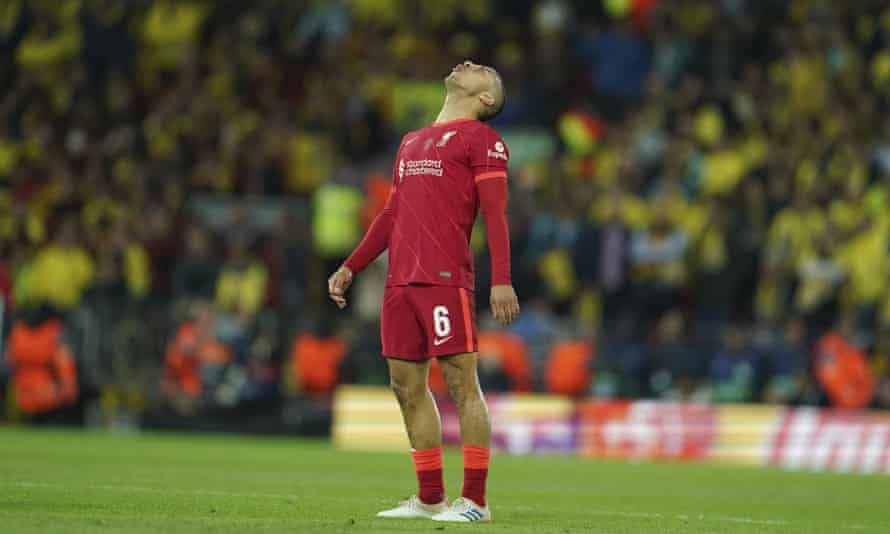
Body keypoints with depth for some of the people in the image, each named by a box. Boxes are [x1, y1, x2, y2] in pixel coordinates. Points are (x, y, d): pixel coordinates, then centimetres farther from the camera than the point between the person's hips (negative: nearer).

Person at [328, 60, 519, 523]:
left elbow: (495, 213, -7)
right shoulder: (411, 142, 25)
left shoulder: (481, 138, 3)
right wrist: (350, 267, 24)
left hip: (444, 277, -8)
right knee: (407, 385, 7)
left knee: (461, 380, -9)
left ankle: (474, 501, -8)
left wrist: (502, 281, -17)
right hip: (401, 278, 8)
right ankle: (430, 498, 14)